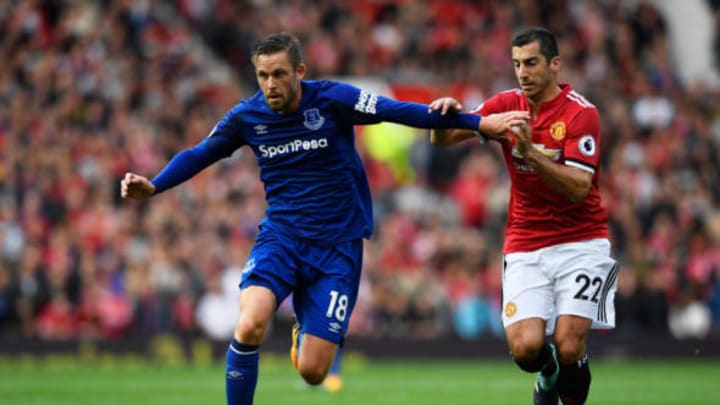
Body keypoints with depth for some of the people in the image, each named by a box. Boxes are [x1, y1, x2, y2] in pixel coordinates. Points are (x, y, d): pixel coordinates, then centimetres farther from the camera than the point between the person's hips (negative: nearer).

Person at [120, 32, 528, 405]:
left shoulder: (333, 99, -11)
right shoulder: (246, 116, -2)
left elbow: (400, 111, -11)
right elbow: (199, 154, 11)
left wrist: (478, 122, -13)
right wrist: (152, 186, -2)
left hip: (337, 246, -1)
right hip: (280, 237, 2)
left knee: (312, 371, -5)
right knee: (249, 327, -28)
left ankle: (308, 334, 33)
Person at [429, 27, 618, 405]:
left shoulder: (581, 113, -11)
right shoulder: (507, 105, 2)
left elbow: (578, 187, -21)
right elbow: (443, 139, -2)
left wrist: (530, 153, -33)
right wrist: (446, 113, -25)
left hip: (580, 242, -3)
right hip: (525, 244, 3)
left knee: (568, 346, -18)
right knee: (525, 347, -15)